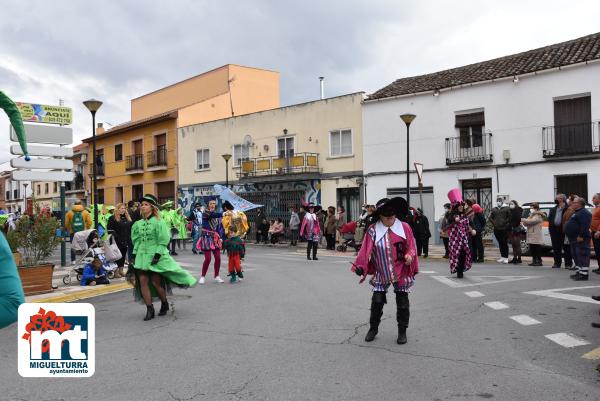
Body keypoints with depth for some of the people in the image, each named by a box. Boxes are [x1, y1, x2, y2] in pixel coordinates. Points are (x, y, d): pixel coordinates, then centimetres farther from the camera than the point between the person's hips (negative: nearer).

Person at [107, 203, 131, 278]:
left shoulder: (127, 218, 17)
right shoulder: (112, 218, -3)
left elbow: (130, 229, 18)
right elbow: (110, 230, -10)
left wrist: (129, 239, 9)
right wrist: (115, 237, -19)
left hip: (125, 242, 6)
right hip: (117, 242, -6)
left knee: (123, 256, 10)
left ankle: (121, 270, 19)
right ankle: (116, 271, 3)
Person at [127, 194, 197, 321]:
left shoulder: (158, 222, -5)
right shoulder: (138, 224, 11)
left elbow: (163, 240, -8)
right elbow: (136, 241, 17)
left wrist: (157, 255, -15)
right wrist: (134, 255, 10)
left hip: (156, 256, -5)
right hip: (142, 255, 5)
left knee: (156, 281, -3)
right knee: (143, 280, -5)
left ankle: (164, 304, 22)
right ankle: (150, 309, 1)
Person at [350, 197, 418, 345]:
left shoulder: (404, 227, -5)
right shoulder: (373, 230, -5)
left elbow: (411, 246, 0)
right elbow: (365, 250, -6)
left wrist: (409, 255, -21)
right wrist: (360, 266, -17)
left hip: (401, 272, 0)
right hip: (381, 273, 0)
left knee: (402, 303, 6)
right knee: (377, 301, 3)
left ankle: (402, 331, 23)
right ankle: (373, 328, 23)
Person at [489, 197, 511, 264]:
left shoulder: (507, 208, 0)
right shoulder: (494, 209, 13)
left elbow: (509, 217, -3)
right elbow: (490, 217, 18)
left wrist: (505, 223, -9)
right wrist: (494, 223, 6)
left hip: (504, 229, -5)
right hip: (496, 229, 5)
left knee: (504, 243, -7)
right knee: (500, 243, 9)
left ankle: (506, 258, -4)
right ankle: (502, 257, 16)